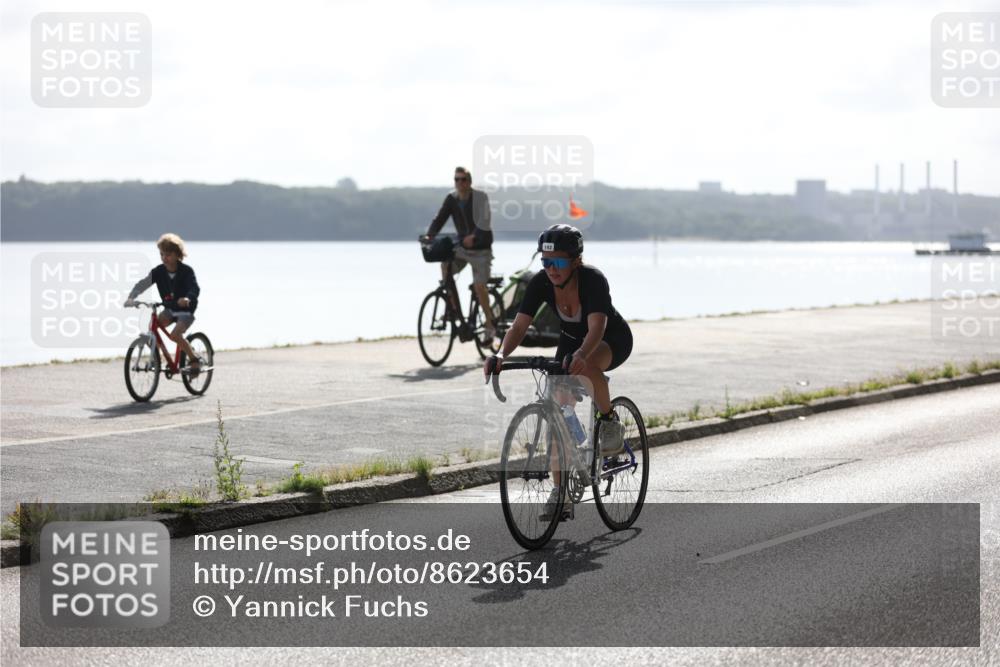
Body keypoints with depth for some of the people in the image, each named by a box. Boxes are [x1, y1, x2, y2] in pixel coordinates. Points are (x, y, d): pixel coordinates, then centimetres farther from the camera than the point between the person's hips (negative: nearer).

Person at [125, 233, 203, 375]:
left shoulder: (186, 271, -17)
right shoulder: (159, 271, -7)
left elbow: (195, 288, -31)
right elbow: (143, 284, -17)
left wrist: (187, 298, -54)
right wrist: (131, 297, -36)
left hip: (186, 310, -5)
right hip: (169, 309, 5)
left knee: (175, 334, -28)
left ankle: (194, 360, -9)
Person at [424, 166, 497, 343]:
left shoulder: (480, 197, -16)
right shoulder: (451, 199, -2)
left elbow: (484, 221, -29)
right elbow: (439, 219, -8)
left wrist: (473, 236, -47)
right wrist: (429, 236, -27)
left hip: (481, 249, -5)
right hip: (462, 248, 5)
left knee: (479, 286, -14)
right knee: (445, 265, -20)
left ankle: (490, 324, 1)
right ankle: (453, 307, -8)